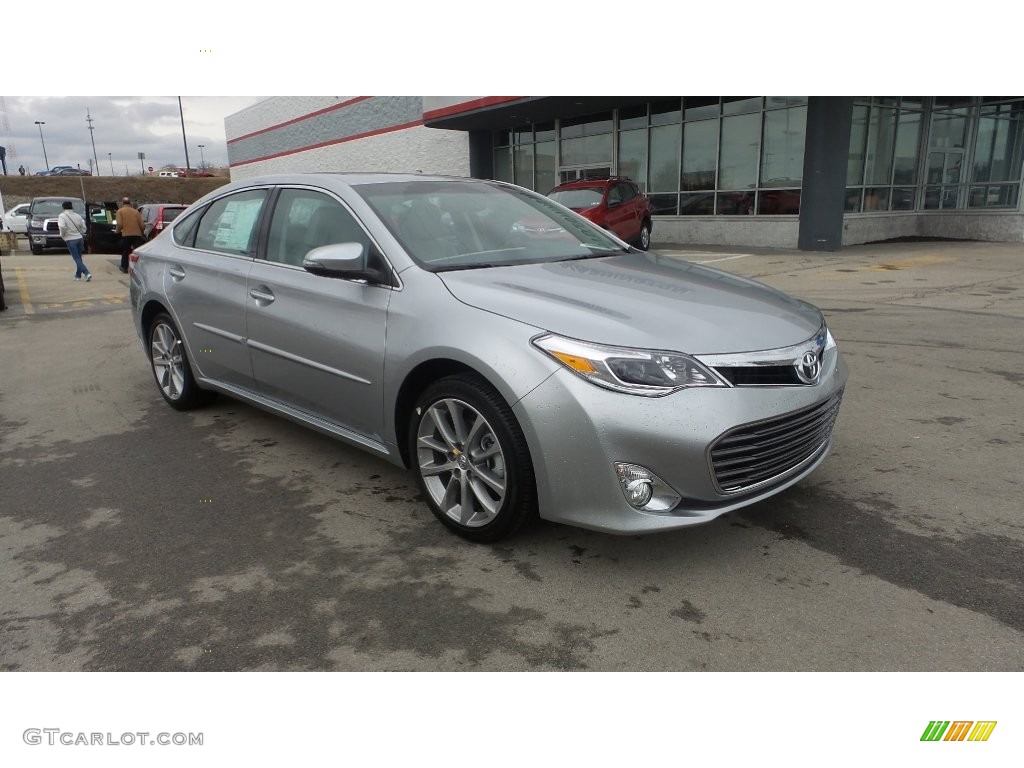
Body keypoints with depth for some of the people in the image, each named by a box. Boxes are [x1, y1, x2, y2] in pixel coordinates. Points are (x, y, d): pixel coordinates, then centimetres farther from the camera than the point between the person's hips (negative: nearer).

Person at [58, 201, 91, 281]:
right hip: (80, 238, 5)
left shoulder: (62, 216, -7)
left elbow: (62, 227, -21)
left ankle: (87, 273, -21)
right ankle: (78, 275, 23)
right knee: (78, 258, 16)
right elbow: (84, 228, 8)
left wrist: (62, 235, -5)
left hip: (70, 239, -5)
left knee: (77, 259, -4)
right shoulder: (77, 216, 8)